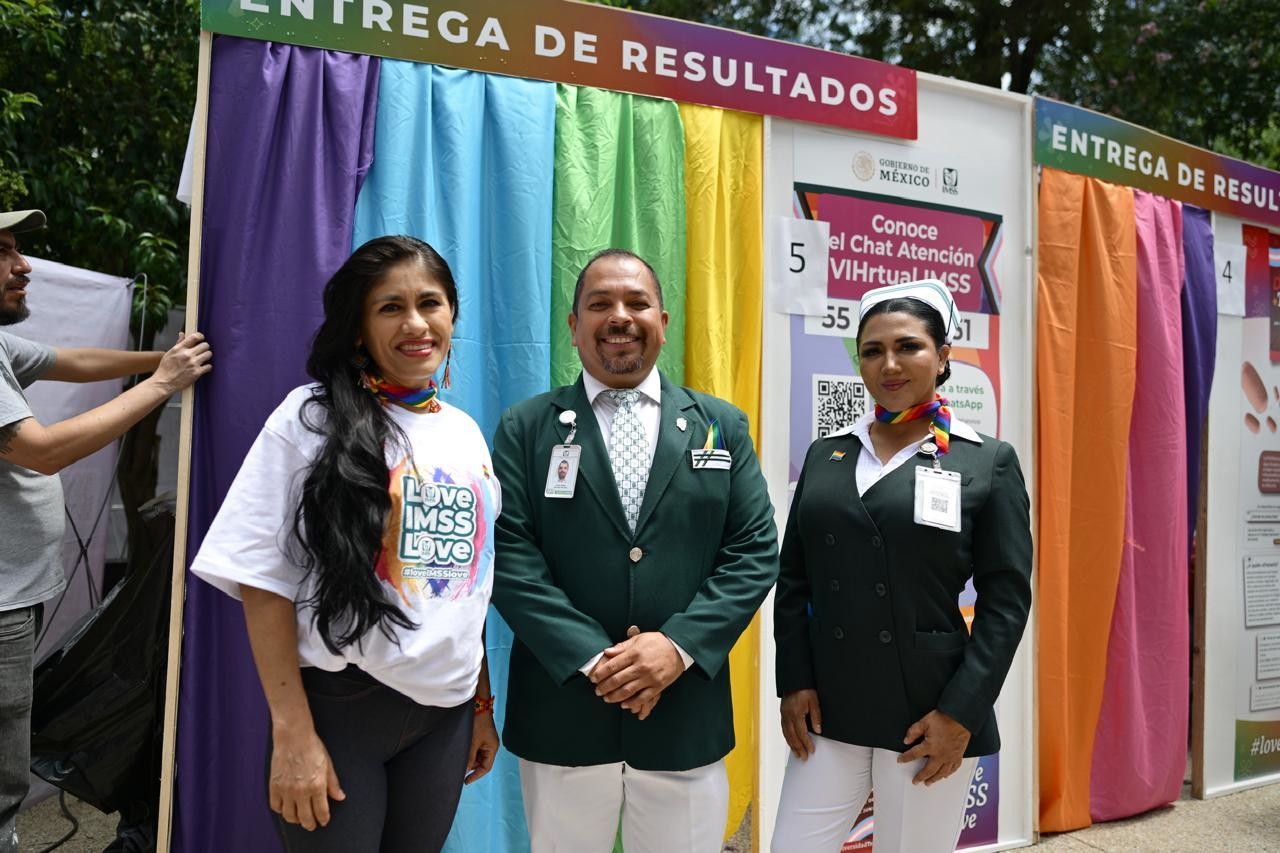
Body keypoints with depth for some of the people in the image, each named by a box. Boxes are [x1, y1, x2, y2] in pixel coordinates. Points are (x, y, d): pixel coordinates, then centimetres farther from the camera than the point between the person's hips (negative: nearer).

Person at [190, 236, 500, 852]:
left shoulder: (465, 432, 7)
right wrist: (293, 733, -14)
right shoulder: (312, 416, -7)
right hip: (337, 706, -4)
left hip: (445, 714, 5)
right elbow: (264, 578, -10)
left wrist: (482, 704, 13)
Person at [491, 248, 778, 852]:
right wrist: (590, 657, -16)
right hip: (563, 711, -1)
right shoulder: (526, 428, 2)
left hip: (685, 714, 1)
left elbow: (755, 552, 0)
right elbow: (508, 554, -6)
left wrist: (679, 645, -13)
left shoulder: (722, 427, 7)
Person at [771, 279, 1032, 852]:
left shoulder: (988, 461, -1)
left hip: (931, 715, -2)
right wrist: (795, 682, -1)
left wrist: (961, 713, -11)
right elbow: (793, 580, 7)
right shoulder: (826, 454, 7)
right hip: (826, 709, 3)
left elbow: (1006, 599, -5)